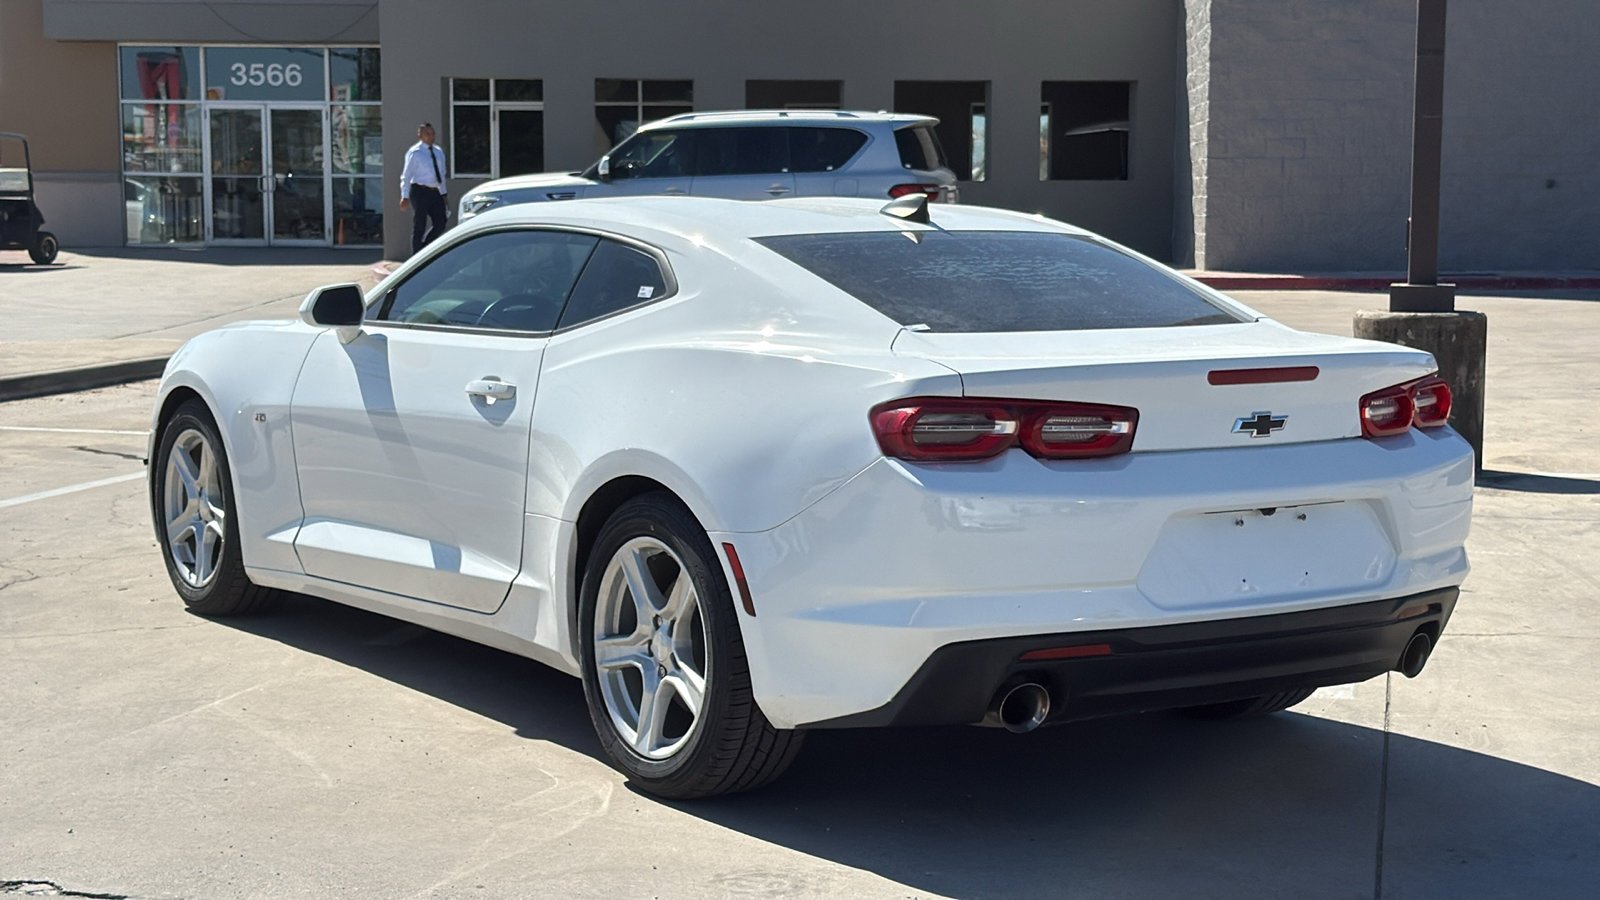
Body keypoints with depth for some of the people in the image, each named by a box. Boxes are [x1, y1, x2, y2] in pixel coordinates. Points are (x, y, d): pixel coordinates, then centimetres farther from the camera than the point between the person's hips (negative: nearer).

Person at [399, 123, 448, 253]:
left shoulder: (438, 152, 13)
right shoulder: (414, 153, -6)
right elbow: (406, 175, -9)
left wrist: (443, 193, 16)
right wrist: (405, 196, -16)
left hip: (435, 193, 6)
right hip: (420, 192, -6)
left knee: (440, 224, 1)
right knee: (419, 227, -1)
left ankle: (424, 247, 21)